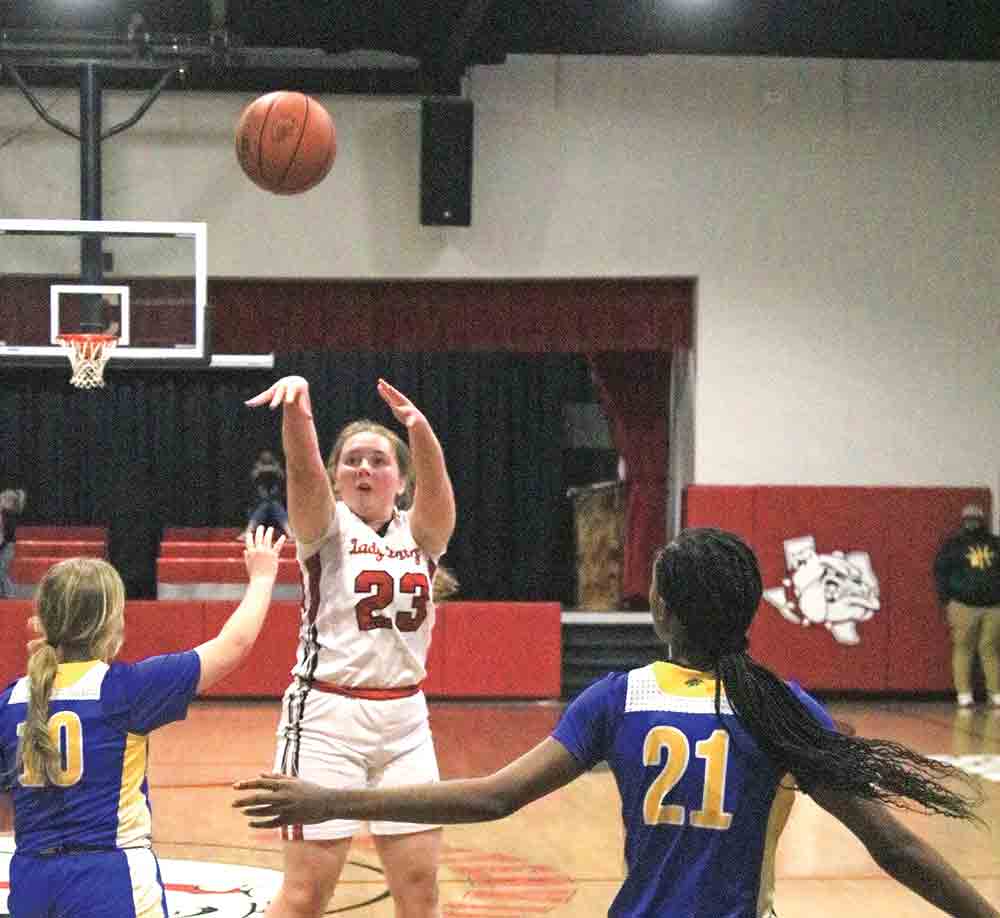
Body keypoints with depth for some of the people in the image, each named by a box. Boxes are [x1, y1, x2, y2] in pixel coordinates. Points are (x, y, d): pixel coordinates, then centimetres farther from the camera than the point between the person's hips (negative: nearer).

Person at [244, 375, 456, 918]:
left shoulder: (421, 532, 7)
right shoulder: (326, 525, 0)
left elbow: (436, 486, -15)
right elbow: (304, 471, -21)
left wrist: (418, 427, -37)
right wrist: (297, 408, -42)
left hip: (405, 719, 4)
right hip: (327, 716, -4)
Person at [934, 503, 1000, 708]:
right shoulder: (952, 544, 4)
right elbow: (940, 571, 3)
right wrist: (946, 600, -3)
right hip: (963, 605, -2)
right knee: (963, 649, -3)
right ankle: (964, 694, -1)